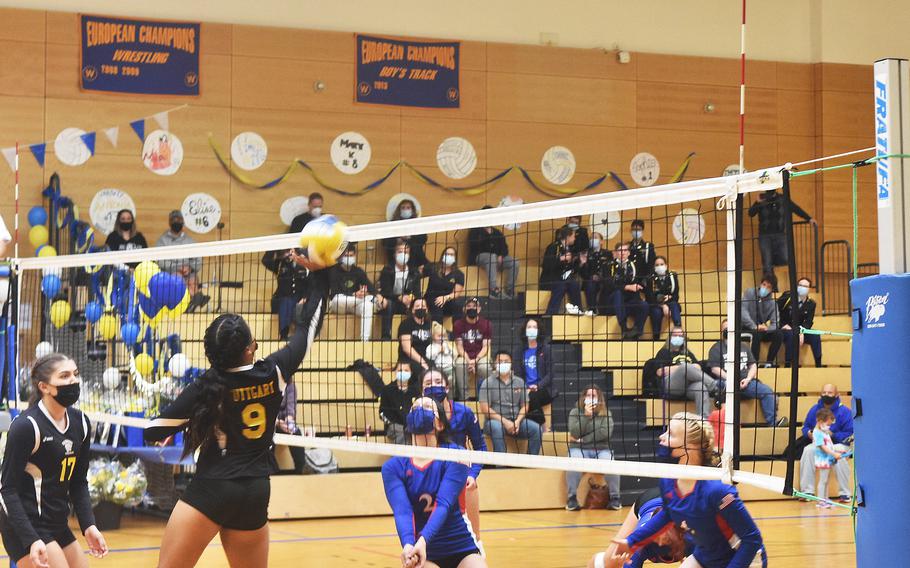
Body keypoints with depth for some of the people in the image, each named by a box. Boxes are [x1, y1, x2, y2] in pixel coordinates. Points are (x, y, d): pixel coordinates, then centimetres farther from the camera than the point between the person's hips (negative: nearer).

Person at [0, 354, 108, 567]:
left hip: (58, 528, 8)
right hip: (26, 529, -8)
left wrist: (89, 526, -1)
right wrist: (31, 540, -25)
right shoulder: (27, 426, -16)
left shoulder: (80, 422, 5)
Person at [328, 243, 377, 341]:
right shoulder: (334, 270, -3)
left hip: (353, 306, 3)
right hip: (337, 305, -3)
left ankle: (365, 340, -37)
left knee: (367, 304, -30)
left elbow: (372, 289, -1)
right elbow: (334, 293, -15)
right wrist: (354, 295, -26)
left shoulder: (358, 271, 7)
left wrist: (365, 293, -26)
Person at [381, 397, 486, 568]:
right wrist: (408, 545, -39)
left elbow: (443, 504, -21)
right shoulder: (393, 467, -4)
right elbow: (401, 510, -19)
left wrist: (423, 540, -38)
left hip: (462, 548, -1)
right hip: (425, 554, 1)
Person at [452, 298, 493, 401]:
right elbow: (459, 346, -1)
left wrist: (475, 360, -19)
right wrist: (468, 361, -18)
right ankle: (463, 397, -30)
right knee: (459, 365, -34)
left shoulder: (486, 324, 0)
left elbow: (485, 346, -2)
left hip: (480, 356, 0)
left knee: (485, 367, -34)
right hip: (464, 356, 1)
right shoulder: (458, 324, 2)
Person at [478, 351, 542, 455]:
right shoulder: (488, 382, 1)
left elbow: (524, 406, 12)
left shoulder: (519, 382, 12)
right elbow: (485, 408, -6)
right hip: (495, 420, -4)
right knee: (497, 427, -38)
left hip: (516, 420, 4)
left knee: (536, 429, -21)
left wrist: (518, 421, -9)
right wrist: (504, 421, -16)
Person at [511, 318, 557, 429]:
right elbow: (517, 373, 9)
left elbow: (550, 374, 0)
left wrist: (538, 386, -17)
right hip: (525, 390, 2)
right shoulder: (519, 351, 15)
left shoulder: (545, 349, 5)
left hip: (543, 390, -2)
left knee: (532, 396, -34)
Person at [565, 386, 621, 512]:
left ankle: (615, 498, -16)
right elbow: (574, 433, -8)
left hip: (601, 449, 1)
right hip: (579, 449, -1)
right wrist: (586, 415, -14)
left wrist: (584, 439, -11)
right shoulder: (575, 412, 7)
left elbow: (606, 432, -9)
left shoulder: (606, 413, 8)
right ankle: (572, 498, -23)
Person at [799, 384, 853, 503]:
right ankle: (807, 491, -26)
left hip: (839, 443, -3)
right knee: (808, 451, -29)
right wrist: (809, 433, -10)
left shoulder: (844, 411, -7)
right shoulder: (815, 409, 5)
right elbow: (805, 427, 13)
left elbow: (849, 435, -11)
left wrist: (832, 435, -25)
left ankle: (844, 493, -27)